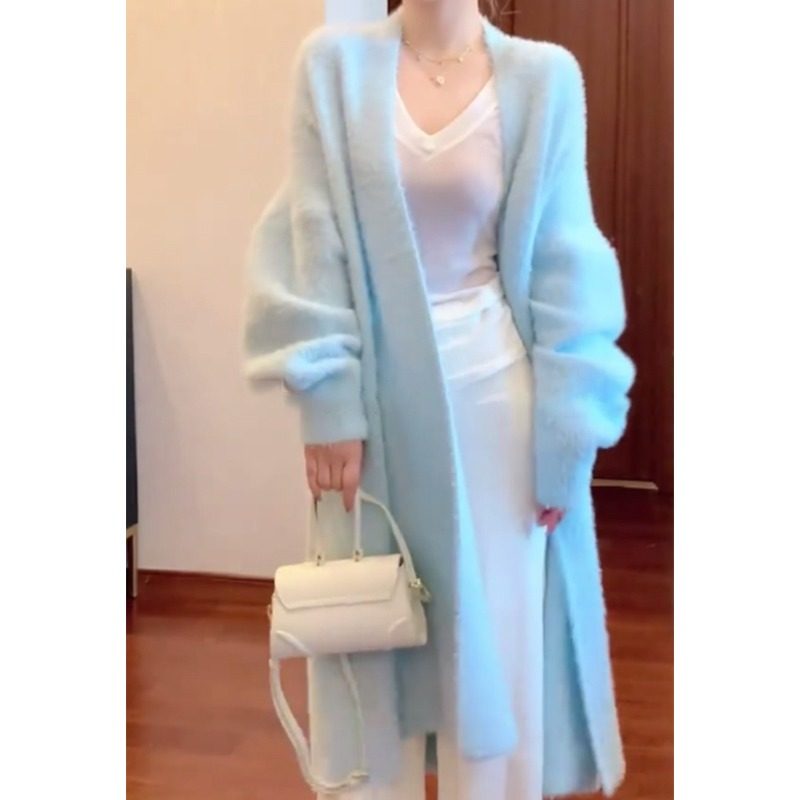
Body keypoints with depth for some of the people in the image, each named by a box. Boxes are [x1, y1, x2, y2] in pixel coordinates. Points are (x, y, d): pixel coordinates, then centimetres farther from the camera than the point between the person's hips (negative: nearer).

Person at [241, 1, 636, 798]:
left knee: (496, 636, 8)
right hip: (372, 387, 1)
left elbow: (562, 264, -3)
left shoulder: (545, 77, -2)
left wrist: (564, 437, -5)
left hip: (492, 389, 0)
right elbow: (313, 242, -4)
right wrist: (328, 401, -9)